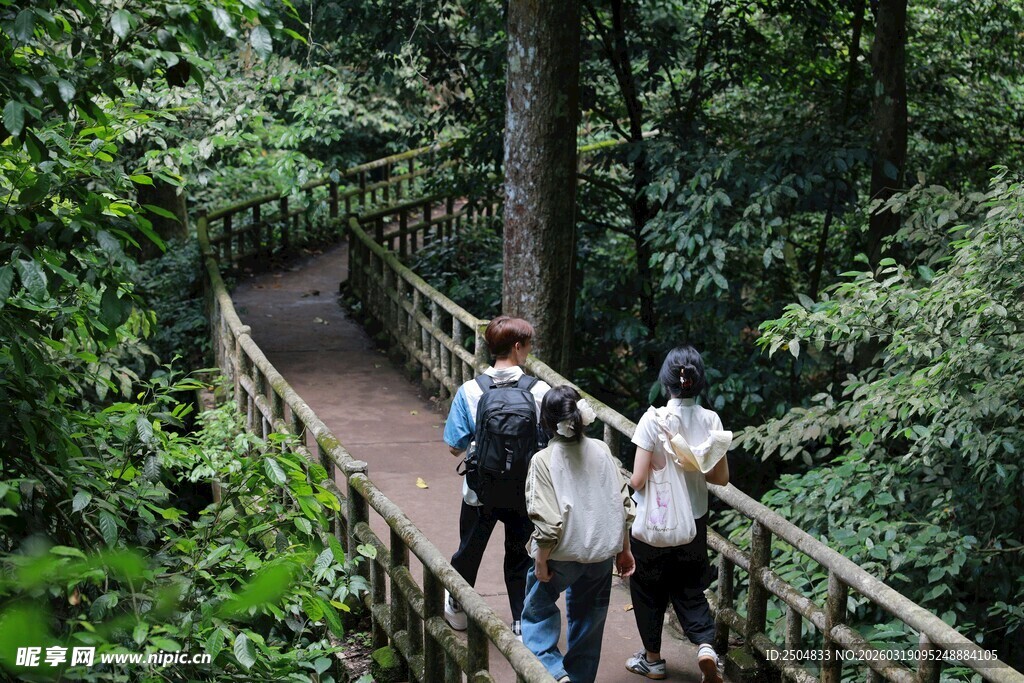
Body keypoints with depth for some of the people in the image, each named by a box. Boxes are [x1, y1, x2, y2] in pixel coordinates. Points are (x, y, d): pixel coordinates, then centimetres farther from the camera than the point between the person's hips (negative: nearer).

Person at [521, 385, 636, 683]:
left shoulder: (544, 461, -18)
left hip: (563, 554, -4)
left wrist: (541, 560, -8)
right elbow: (624, 505, -1)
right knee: (589, 618, 20)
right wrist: (624, 549, 11)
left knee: (538, 610, 16)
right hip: (602, 552, 4)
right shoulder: (600, 451, -5)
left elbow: (548, 522, -21)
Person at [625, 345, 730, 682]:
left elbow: (638, 480, -18)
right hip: (694, 521, 3)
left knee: (649, 588, 16)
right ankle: (705, 645, -7)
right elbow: (721, 477, -2)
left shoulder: (654, 420, -19)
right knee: (689, 589, 17)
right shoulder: (711, 420, -8)